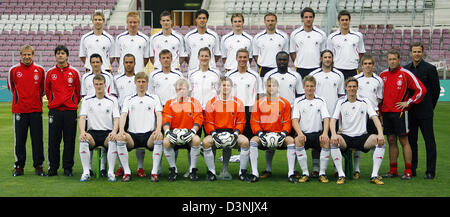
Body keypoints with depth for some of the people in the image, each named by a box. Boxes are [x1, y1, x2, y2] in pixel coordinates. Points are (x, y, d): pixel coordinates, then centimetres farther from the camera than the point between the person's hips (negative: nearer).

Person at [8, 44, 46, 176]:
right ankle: (19, 166, 11)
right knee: (19, 140, 2)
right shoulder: (13, 70, 1)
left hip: (36, 110, 1)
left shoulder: (40, 70, 4)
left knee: (38, 139, 2)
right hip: (19, 110, -1)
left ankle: (38, 166, 10)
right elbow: (11, 87, 15)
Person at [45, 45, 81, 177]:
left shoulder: (74, 72, 4)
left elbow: (78, 91, 10)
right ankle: (53, 167, 9)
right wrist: (52, 102, 11)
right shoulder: (50, 73, 7)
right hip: (54, 111, 1)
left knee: (69, 141, 1)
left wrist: (74, 103, 6)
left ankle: (68, 168, 8)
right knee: (53, 140, 1)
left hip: (70, 110, -1)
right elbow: (47, 90, 17)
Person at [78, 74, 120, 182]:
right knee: (83, 139, -33)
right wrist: (82, 131, -20)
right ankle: (86, 172, -28)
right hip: (92, 132, 1)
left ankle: (111, 172, -28)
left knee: (113, 141, -36)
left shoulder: (112, 100, 8)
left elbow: (116, 118, 0)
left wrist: (114, 131, -21)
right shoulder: (87, 100, 10)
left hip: (108, 132, -1)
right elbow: (82, 117, 0)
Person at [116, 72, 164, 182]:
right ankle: (126, 172, -22)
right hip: (133, 134, 1)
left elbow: (159, 115, 3)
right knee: (120, 138, -32)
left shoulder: (154, 98, 14)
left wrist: (158, 129, -18)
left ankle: (154, 172, -27)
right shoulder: (128, 99, 16)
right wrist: (121, 130, -17)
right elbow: (123, 115, 3)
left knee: (159, 138, -36)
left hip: (149, 134, -1)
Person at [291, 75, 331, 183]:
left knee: (326, 141, -32)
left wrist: (325, 133, -21)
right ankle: (305, 173, -26)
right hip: (303, 133, 0)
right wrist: (300, 133, -23)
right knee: (298, 140, -34)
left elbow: (326, 118, -1)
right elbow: (295, 120, -3)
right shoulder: (298, 101, 8)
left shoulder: (321, 101, 9)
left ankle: (322, 173, -19)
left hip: (318, 133, 0)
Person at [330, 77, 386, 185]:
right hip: (346, 137, -1)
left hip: (362, 137, 1)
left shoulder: (364, 102, 7)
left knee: (380, 141, -27)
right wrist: (334, 134, -26)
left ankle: (374, 175, -22)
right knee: (334, 141, -33)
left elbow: (375, 118, -2)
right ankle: (341, 175, -26)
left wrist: (380, 134, -20)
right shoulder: (341, 103, 5)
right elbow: (333, 120, -5)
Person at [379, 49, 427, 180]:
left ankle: (408, 171, -2)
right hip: (386, 113, 5)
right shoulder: (383, 75, 11)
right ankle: (392, 170, 13)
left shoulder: (406, 74, -4)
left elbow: (421, 89, -5)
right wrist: (380, 110, 14)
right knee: (391, 141, 8)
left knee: (404, 141, -4)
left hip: (400, 112, -5)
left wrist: (408, 102, -6)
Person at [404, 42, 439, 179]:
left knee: (429, 141, -3)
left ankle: (430, 171, 0)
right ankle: (411, 169, 16)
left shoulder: (430, 69, -3)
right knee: (411, 139, 8)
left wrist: (430, 106, 5)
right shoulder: (406, 69, 10)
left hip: (425, 112, -5)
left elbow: (436, 89, 1)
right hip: (410, 111, 5)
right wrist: (407, 105, 10)